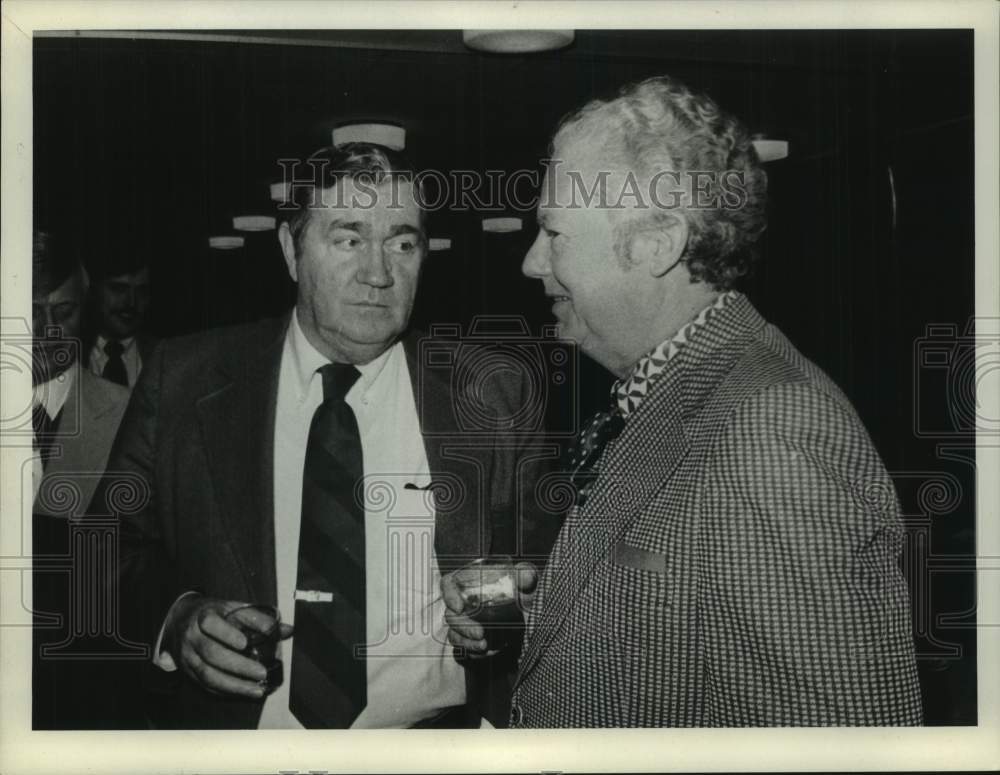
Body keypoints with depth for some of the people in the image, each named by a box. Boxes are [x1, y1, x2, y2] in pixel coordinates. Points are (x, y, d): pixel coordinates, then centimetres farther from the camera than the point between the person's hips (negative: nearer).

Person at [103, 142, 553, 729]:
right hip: (231, 730, 0)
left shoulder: (490, 396, 1)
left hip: (434, 729, 1)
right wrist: (175, 621, -11)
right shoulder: (183, 383, 1)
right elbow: (117, 550, 7)